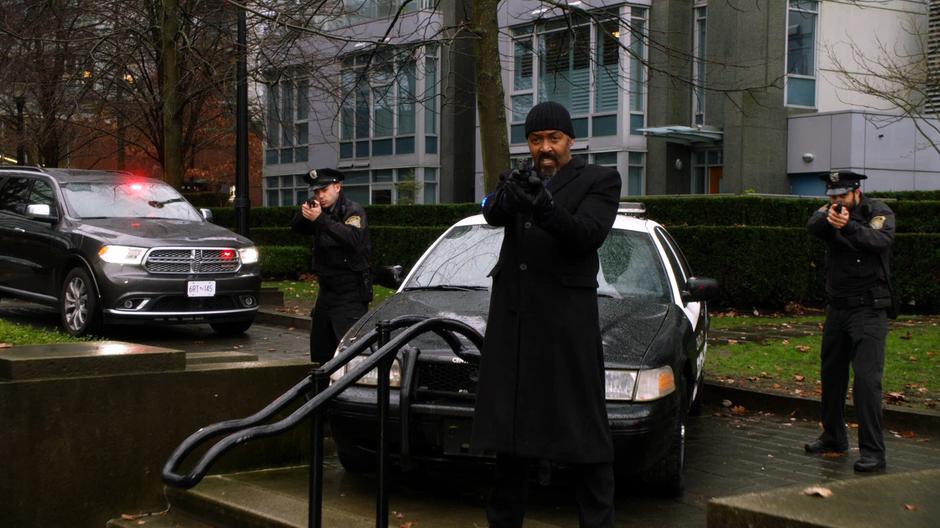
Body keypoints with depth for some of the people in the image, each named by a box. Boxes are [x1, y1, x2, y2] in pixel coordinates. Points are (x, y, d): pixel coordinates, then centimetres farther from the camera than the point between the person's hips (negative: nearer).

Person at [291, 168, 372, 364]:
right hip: (327, 291, 8)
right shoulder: (323, 211, 13)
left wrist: (320, 220, -33)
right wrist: (304, 213, -10)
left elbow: (352, 238, -28)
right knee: (320, 348, 11)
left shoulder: (353, 211, -10)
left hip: (351, 294, -8)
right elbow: (297, 228, 11)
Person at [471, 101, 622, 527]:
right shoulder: (524, 183, 15)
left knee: (582, 429, -4)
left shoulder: (599, 180, 3)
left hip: (565, 321, -5)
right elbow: (493, 213, -6)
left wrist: (544, 208, -31)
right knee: (509, 426, 11)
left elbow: (589, 233, -15)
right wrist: (505, 198, -29)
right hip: (511, 321, 5)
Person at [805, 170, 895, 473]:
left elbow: (881, 239, -25)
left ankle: (873, 452, -13)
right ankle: (834, 437, 30)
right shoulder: (829, 212, 6)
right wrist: (828, 219, -37)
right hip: (837, 308, 5)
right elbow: (813, 227, -16)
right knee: (831, 375, 14)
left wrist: (848, 226, -41)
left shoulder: (878, 212, -5)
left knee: (867, 379, -13)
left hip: (869, 311, -5)